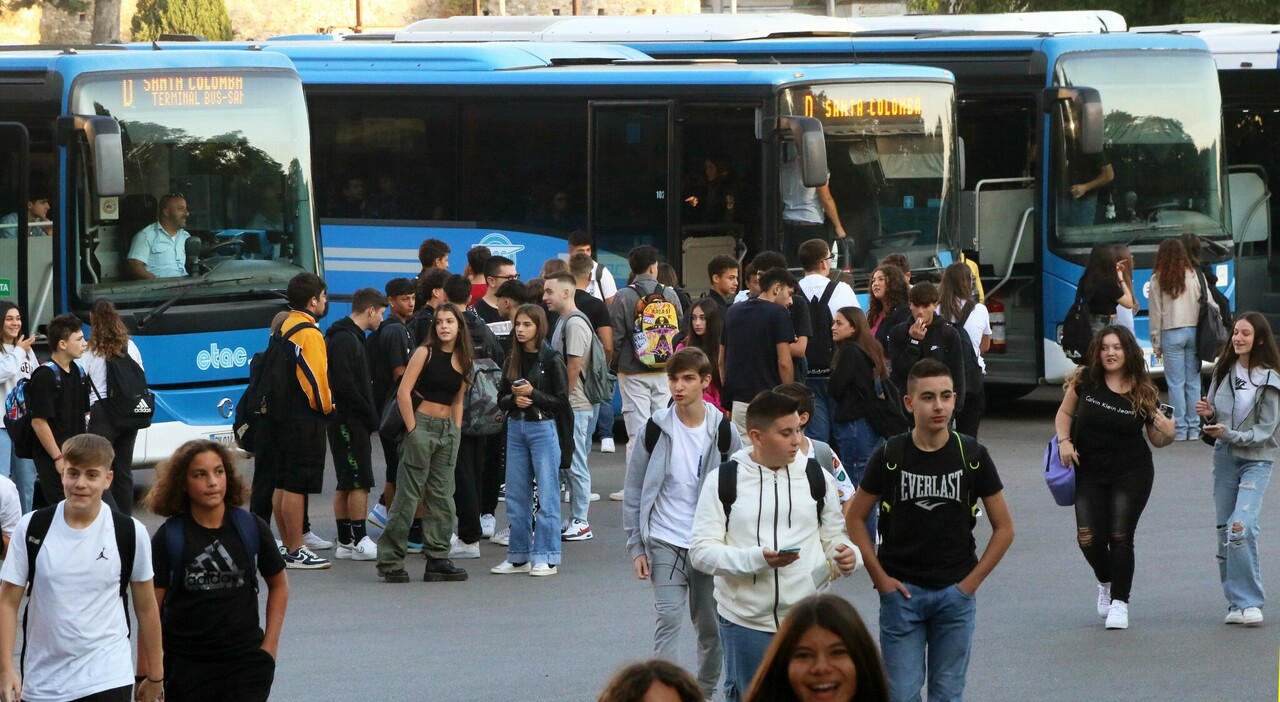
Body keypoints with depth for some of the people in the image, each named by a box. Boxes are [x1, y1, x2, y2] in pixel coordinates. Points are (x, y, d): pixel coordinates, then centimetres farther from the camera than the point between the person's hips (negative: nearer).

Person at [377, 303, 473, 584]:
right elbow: (403, 393, -12)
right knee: (408, 496, -6)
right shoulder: (425, 353, -7)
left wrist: (457, 431, 8)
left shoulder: (463, 360, 10)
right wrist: (412, 431, -14)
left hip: (448, 430, 6)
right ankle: (390, 562, -3)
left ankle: (438, 559, 12)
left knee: (442, 496, 7)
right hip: (421, 425, -6)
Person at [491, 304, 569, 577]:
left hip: (543, 429, -6)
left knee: (546, 495, -3)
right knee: (516, 495, 8)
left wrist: (533, 394, -15)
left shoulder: (551, 360, -6)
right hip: (516, 428, 6)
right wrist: (515, 399, -9)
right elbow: (501, 398, 12)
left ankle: (546, 558, 0)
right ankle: (518, 556, 16)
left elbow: (562, 402, -7)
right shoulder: (513, 359, 10)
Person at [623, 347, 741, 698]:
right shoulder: (656, 429, -4)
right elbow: (634, 490, 2)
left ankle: (705, 693, 24)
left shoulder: (723, 431, -2)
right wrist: (636, 546, -1)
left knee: (711, 628, 9)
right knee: (668, 621, -11)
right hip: (665, 543, -1)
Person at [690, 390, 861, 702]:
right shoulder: (722, 480, -3)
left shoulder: (817, 478, 5)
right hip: (745, 622, -2)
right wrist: (757, 559, -23)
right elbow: (701, 551, -7)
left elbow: (833, 537, 14)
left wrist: (847, 556, -11)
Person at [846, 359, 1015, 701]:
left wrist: (973, 580, -2)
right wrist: (880, 577, -3)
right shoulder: (890, 456, -5)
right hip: (902, 591, -1)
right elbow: (855, 518, 4)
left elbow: (1004, 527, 4)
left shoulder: (972, 456, -3)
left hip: (956, 593, 1)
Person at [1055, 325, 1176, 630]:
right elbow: (1064, 413, 9)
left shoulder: (1142, 391, -7)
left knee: (1120, 537, -5)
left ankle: (1119, 602, 10)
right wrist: (1064, 441, -8)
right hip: (1089, 473, 1)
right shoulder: (1085, 381, -6)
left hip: (1132, 474, -1)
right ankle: (1105, 582, 28)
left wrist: (1167, 433, -20)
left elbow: (1156, 439, 3)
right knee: (1089, 539, -5)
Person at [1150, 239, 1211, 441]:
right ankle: (1194, 429, 8)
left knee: (1176, 383, 2)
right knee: (1193, 382, 7)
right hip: (1194, 332, 2)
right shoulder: (1195, 275, 0)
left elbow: (1155, 313, -1)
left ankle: (1179, 430, 1)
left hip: (1171, 334, -2)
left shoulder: (1158, 279, -3)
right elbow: (1209, 304, 0)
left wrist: (1156, 342, 6)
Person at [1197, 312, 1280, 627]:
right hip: (1224, 457, 5)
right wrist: (1208, 414, -6)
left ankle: (1248, 602, -13)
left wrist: (1230, 435, -22)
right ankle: (1237, 602, 13)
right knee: (1224, 531, 5)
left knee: (1241, 526, -20)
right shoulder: (1224, 370, 5)